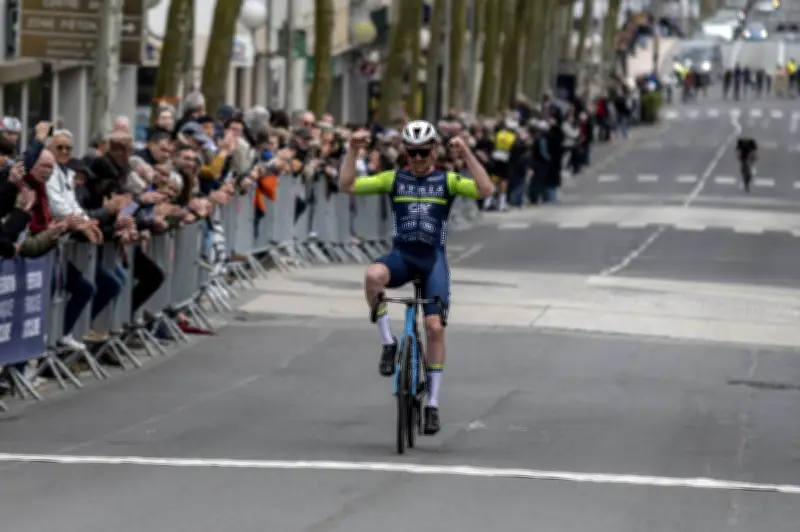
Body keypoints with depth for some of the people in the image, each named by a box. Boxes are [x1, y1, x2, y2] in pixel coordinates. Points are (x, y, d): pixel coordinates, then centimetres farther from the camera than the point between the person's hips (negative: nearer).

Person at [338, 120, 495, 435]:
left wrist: (467, 155, -20)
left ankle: (432, 404, 0)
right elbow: (347, 185, 0)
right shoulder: (393, 179, 7)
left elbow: (486, 190, -13)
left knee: (435, 327, -10)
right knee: (374, 275, -35)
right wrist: (353, 151, -11)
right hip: (401, 255, 1)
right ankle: (388, 343, -17)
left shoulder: (447, 181, 3)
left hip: (433, 258, -1)